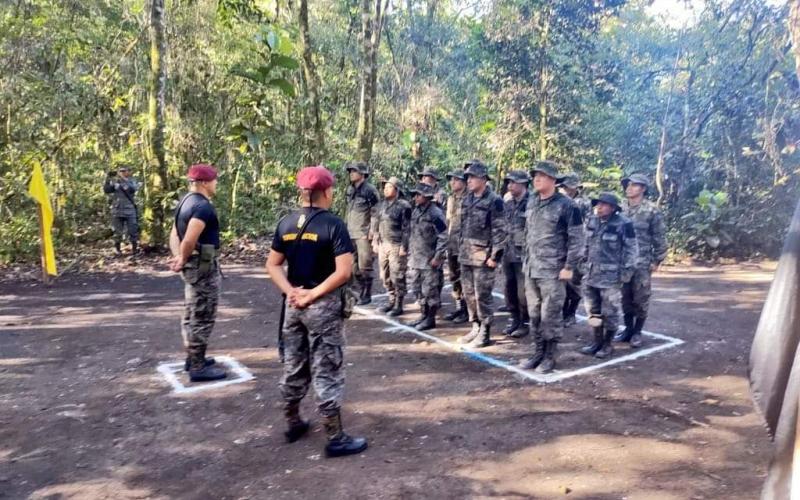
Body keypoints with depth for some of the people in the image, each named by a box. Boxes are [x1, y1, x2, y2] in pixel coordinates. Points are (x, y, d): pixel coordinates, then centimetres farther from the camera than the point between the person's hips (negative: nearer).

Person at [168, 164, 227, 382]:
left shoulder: (186, 202, 12)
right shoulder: (203, 206, -20)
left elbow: (174, 235, 11)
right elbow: (189, 240, -29)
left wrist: (178, 258, -3)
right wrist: (183, 261, -12)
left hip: (193, 265, 11)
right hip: (203, 266, -11)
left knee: (192, 314, 19)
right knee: (203, 317, -3)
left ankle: (194, 358, 31)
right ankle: (198, 367, 3)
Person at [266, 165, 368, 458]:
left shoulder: (286, 223, 5)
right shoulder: (333, 225, -13)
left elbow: (273, 264, 6)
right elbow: (344, 272, -20)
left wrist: (290, 291, -5)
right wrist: (314, 294, -15)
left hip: (294, 304, 6)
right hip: (325, 305, -6)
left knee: (293, 367, 18)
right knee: (326, 371, 1)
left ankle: (293, 424, 34)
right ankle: (335, 438, 11)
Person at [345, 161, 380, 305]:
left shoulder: (370, 190, -10)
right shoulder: (350, 189, 12)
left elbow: (375, 212, -12)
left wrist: (372, 231, -15)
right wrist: (345, 227, 16)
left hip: (364, 234, -7)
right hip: (351, 233, 7)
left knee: (364, 266, -3)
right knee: (353, 266, 11)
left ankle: (366, 295, 8)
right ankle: (361, 291, 23)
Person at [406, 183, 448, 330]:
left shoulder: (435, 213, -14)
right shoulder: (415, 211, 11)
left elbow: (443, 237, -16)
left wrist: (437, 257, -18)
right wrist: (411, 253, 16)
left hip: (429, 260, -8)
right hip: (415, 259, 8)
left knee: (430, 290, 0)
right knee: (418, 289, 15)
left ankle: (430, 319, 10)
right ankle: (423, 315, 27)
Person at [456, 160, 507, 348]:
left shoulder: (494, 201, -10)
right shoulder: (467, 200, 12)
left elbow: (500, 231, -13)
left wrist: (495, 255, -17)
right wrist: (461, 250, 16)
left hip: (483, 257, -7)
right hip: (466, 256, 8)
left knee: (483, 296, -2)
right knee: (469, 294, 12)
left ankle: (485, 334, 7)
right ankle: (475, 328, 25)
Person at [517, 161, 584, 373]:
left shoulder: (566, 205, -10)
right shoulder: (531, 202, 10)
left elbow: (576, 239, -10)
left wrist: (569, 267, -13)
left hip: (553, 271, -7)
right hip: (531, 269, 7)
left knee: (550, 315, -1)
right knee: (534, 314, 12)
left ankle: (550, 356, 12)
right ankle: (539, 352, 24)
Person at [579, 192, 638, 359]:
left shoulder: (623, 224, -11)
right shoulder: (591, 221, 7)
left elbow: (632, 249, -9)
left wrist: (627, 270, -12)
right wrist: (584, 263, 15)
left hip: (610, 276, -6)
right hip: (591, 274, 6)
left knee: (609, 311, 2)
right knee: (593, 310, 13)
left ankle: (607, 344, 14)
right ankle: (597, 341, 25)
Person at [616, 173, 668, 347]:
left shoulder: (651, 210, -7)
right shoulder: (620, 208, 7)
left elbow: (660, 237, -4)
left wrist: (657, 260, -6)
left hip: (642, 262, -4)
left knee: (640, 298, 3)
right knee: (626, 297, 10)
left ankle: (637, 332, 15)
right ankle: (628, 328, 22)